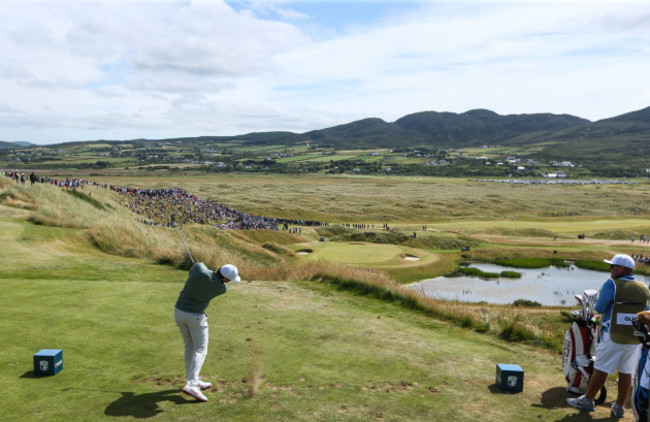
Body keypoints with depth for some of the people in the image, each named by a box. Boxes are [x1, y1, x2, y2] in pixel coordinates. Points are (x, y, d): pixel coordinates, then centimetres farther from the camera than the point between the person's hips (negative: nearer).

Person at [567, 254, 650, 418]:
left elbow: (599, 309, -9)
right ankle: (619, 408, 19)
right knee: (626, 373, 11)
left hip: (613, 337, -5)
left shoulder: (611, 285, -13)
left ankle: (587, 401, 15)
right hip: (635, 339, 5)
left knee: (601, 369, 4)